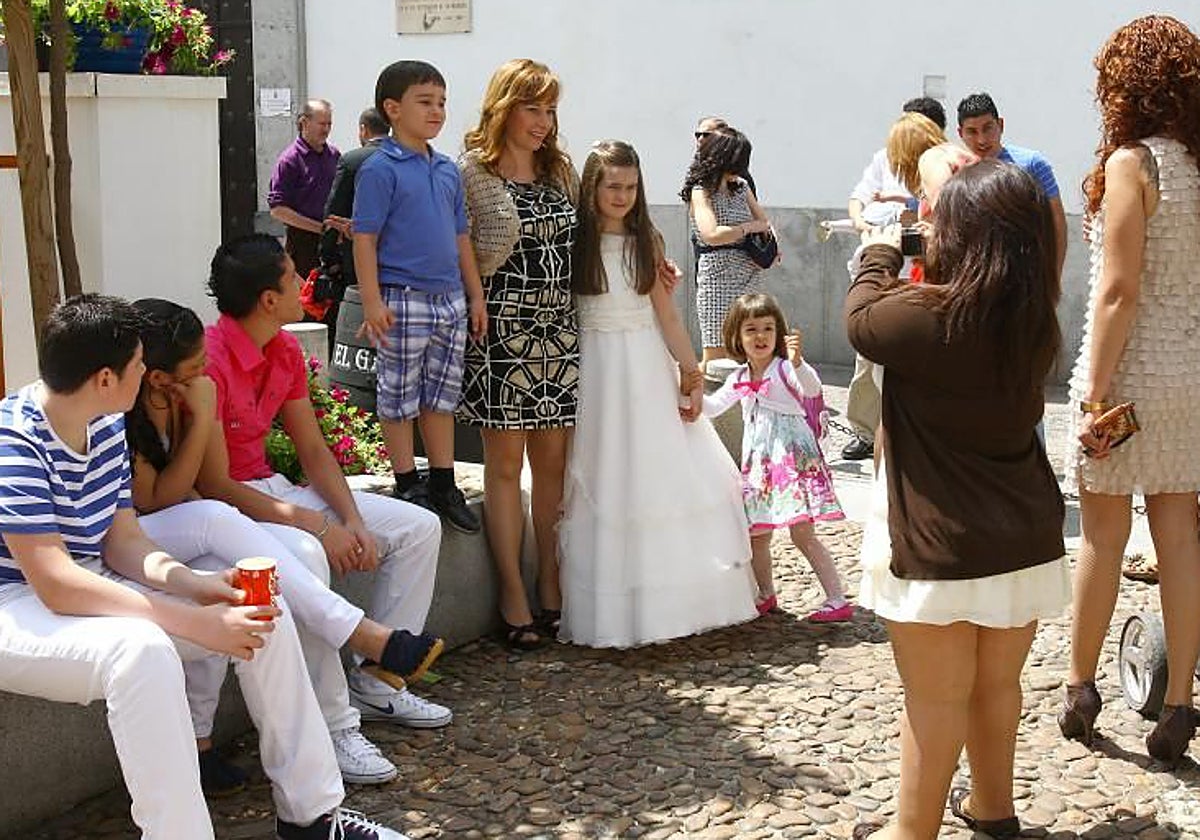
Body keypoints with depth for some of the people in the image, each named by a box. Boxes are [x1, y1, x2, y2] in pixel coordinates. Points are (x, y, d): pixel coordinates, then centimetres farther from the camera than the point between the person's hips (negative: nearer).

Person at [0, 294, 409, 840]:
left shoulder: (105, 426, 2)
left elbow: (121, 542, 6)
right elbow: (54, 584, -31)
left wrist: (195, 586, -14)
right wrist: (194, 623, -33)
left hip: (88, 586, 9)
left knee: (261, 614, -1)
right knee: (140, 649, -38)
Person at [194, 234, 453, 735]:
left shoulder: (286, 352, 4)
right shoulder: (208, 362, -23)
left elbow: (313, 450, 8)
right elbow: (214, 485, -24)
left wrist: (353, 521, -9)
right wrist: (315, 525, -25)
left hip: (270, 488, 9)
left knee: (419, 528, 1)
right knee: (303, 556, -40)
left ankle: (374, 680, 3)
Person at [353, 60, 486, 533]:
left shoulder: (448, 170, 12)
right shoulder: (380, 170, -7)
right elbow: (365, 239, -10)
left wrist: (476, 296, 16)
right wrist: (372, 302, -17)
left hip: (450, 299, 7)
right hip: (404, 299, -6)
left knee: (442, 393, 13)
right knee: (399, 396, 4)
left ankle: (444, 485, 22)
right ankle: (407, 485, 14)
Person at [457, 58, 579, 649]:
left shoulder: (561, 170, 14)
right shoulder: (472, 172, -4)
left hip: (560, 329, 5)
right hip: (502, 329, -5)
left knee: (553, 461, 7)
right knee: (505, 462, 0)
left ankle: (552, 587, 14)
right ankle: (513, 595, 5)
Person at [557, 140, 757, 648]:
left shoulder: (645, 240, 9)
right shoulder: (576, 241, -3)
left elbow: (664, 310, 9)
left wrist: (691, 373, 4)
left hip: (649, 367, 4)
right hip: (597, 371, -4)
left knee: (664, 474, 2)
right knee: (604, 486, -1)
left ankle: (674, 598, 13)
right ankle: (608, 611, 6)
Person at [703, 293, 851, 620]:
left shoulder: (785, 369, -9)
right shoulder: (739, 378, 11)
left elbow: (812, 388, -29)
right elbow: (712, 407, 20)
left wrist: (797, 362, -46)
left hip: (793, 457, -7)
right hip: (758, 463, 7)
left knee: (802, 533, -12)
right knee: (756, 534, 12)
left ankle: (838, 600, -8)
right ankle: (766, 595, 32)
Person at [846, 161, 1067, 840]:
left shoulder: (928, 316, -21)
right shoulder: (1035, 322, -1)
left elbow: (862, 320, -2)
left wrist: (881, 254, 13)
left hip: (941, 544, -7)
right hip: (1025, 537, 7)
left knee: (936, 697, 6)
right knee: (997, 683, 21)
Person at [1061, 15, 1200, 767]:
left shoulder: (1132, 164, -12)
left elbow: (1119, 292, -17)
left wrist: (1095, 392, -15)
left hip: (1133, 372, -5)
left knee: (1103, 537, 7)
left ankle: (1082, 688, 21)